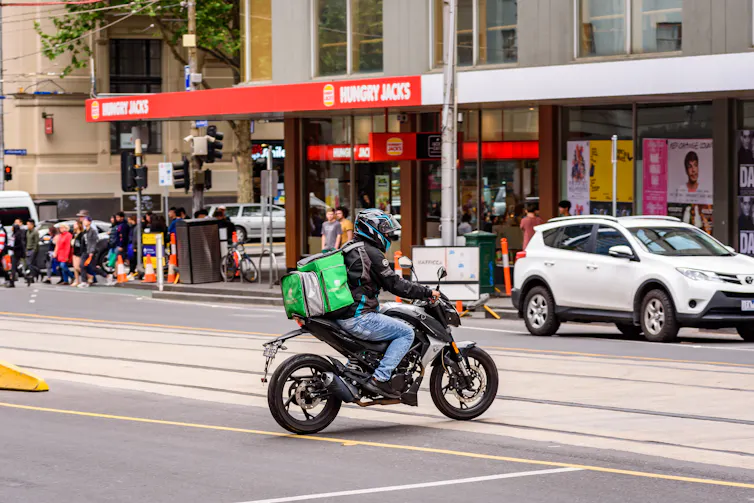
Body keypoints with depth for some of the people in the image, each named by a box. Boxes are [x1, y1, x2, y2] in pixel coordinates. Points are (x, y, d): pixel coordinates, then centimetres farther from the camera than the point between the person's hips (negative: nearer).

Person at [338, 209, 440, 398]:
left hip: (343, 315, 10)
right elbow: (394, 285, -12)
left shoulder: (349, 249, 16)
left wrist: (396, 279, 31)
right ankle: (380, 378, -14)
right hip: (360, 318, -10)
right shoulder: (372, 253, -12)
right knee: (406, 333, -4)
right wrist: (427, 292, -5)